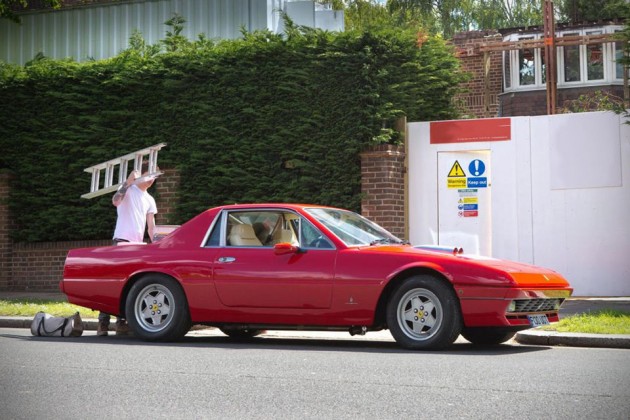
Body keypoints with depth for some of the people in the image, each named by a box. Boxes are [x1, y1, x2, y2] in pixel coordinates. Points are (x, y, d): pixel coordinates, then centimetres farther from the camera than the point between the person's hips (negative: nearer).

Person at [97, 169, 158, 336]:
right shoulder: (128, 189, 3)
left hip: (138, 244, 7)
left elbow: (151, 226, 19)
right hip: (122, 240, -7)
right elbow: (115, 201, -18)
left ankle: (122, 322, 9)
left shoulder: (150, 200, 22)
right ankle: (103, 321, -14)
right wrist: (129, 181, -15)